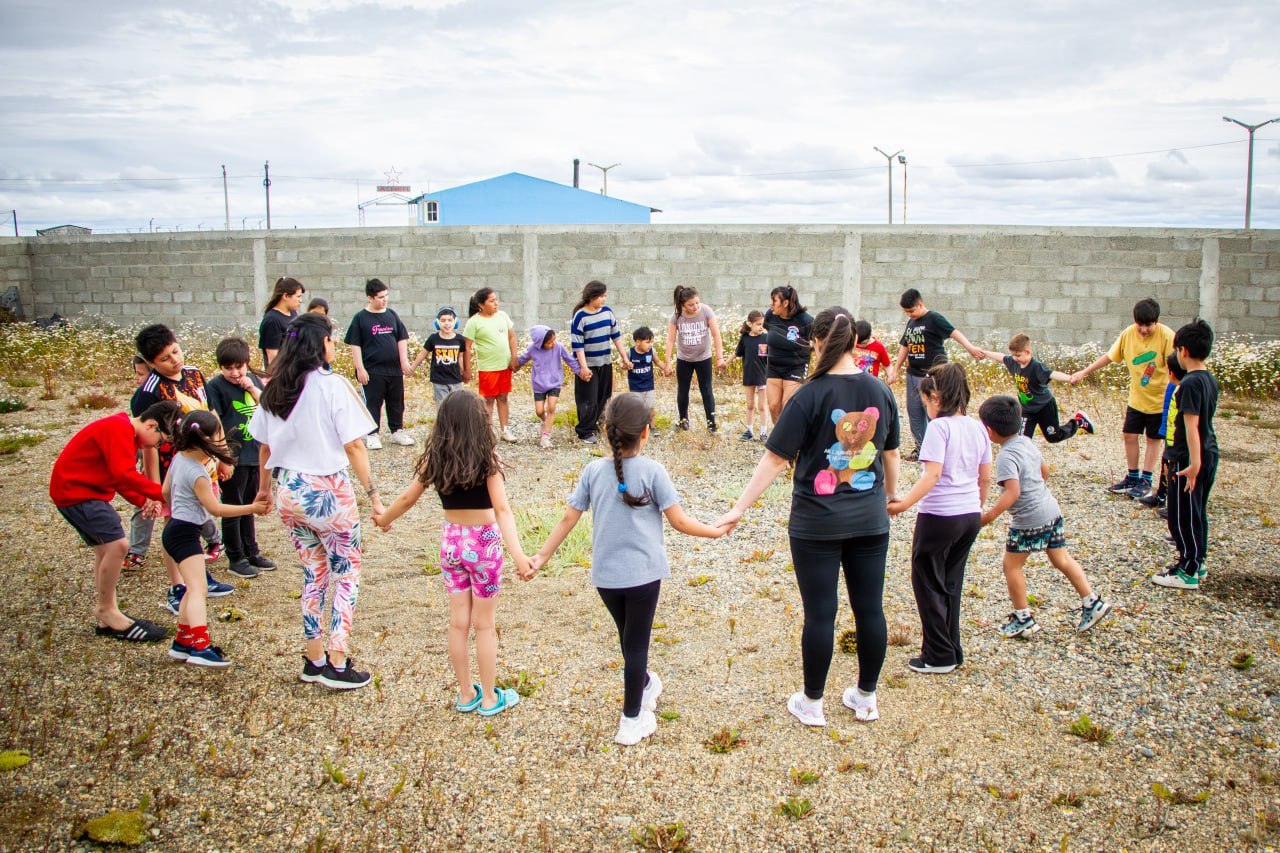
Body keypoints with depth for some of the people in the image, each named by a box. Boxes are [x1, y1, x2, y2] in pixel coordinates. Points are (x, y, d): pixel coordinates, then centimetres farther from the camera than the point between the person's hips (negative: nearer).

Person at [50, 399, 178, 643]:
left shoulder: (126, 433, 12)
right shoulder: (119, 430, -21)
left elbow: (121, 477, 14)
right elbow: (125, 475, -31)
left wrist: (143, 501, -2)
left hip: (87, 490, 11)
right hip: (74, 491, -11)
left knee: (106, 549, 12)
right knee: (117, 544, -17)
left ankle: (106, 620, 18)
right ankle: (107, 610, -3)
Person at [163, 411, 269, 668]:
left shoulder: (178, 458, 7)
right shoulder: (197, 473, -21)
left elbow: (165, 491, 18)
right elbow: (215, 508, -20)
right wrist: (252, 508, -16)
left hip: (175, 527, 10)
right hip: (185, 533, -10)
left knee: (193, 589, 16)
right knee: (197, 589, -16)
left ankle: (182, 642, 21)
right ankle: (200, 647, -24)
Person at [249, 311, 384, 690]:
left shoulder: (274, 390, 4)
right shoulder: (333, 386, -13)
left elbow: (264, 446, 10)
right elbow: (353, 446, -15)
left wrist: (264, 488, 24)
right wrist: (373, 494, -12)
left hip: (289, 492, 6)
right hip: (327, 492, -6)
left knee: (313, 575, 18)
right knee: (346, 576, 8)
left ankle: (315, 660, 25)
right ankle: (337, 666, 8)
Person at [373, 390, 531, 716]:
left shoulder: (434, 458, -5)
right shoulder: (486, 459, -16)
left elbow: (408, 497, 5)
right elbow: (502, 509, -25)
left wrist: (385, 518, 24)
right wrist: (517, 554, -30)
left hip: (450, 540, 4)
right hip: (483, 542, -3)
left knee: (458, 621, 14)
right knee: (484, 624, 9)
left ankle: (466, 694, 26)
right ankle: (490, 698, 20)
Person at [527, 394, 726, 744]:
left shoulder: (593, 470, -3)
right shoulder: (652, 471, -11)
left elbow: (568, 519, 0)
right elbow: (680, 522, -9)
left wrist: (542, 557, 10)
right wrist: (716, 531, 7)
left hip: (605, 574, 3)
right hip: (643, 573, -3)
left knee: (628, 635, 23)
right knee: (636, 643, 7)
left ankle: (643, 683, 45)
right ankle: (632, 721, 15)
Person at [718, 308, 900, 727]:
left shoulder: (811, 395, -14)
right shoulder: (880, 391, 0)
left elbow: (774, 459, -15)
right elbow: (891, 454, 12)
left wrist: (739, 508, -10)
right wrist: (891, 493, 30)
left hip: (816, 524, -4)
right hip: (870, 520, 4)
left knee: (820, 614, 5)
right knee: (870, 609, 13)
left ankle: (812, 703, 20)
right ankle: (866, 697, 28)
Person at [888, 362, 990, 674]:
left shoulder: (938, 427, -15)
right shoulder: (978, 428, 7)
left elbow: (932, 474, -23)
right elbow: (986, 478, 12)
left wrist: (905, 504, -25)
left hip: (940, 516, -7)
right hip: (970, 516, 7)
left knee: (928, 584, 7)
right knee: (951, 583, 18)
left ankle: (939, 657, 12)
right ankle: (952, 651, 25)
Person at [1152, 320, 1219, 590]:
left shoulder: (1191, 383, -20)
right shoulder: (1210, 379, 9)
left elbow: (1191, 424, -26)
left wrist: (1194, 463, -30)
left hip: (1188, 459, -9)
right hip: (1208, 455, 9)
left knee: (1182, 517, -1)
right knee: (1197, 514, 18)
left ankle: (1188, 573, 6)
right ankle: (1196, 563, 28)